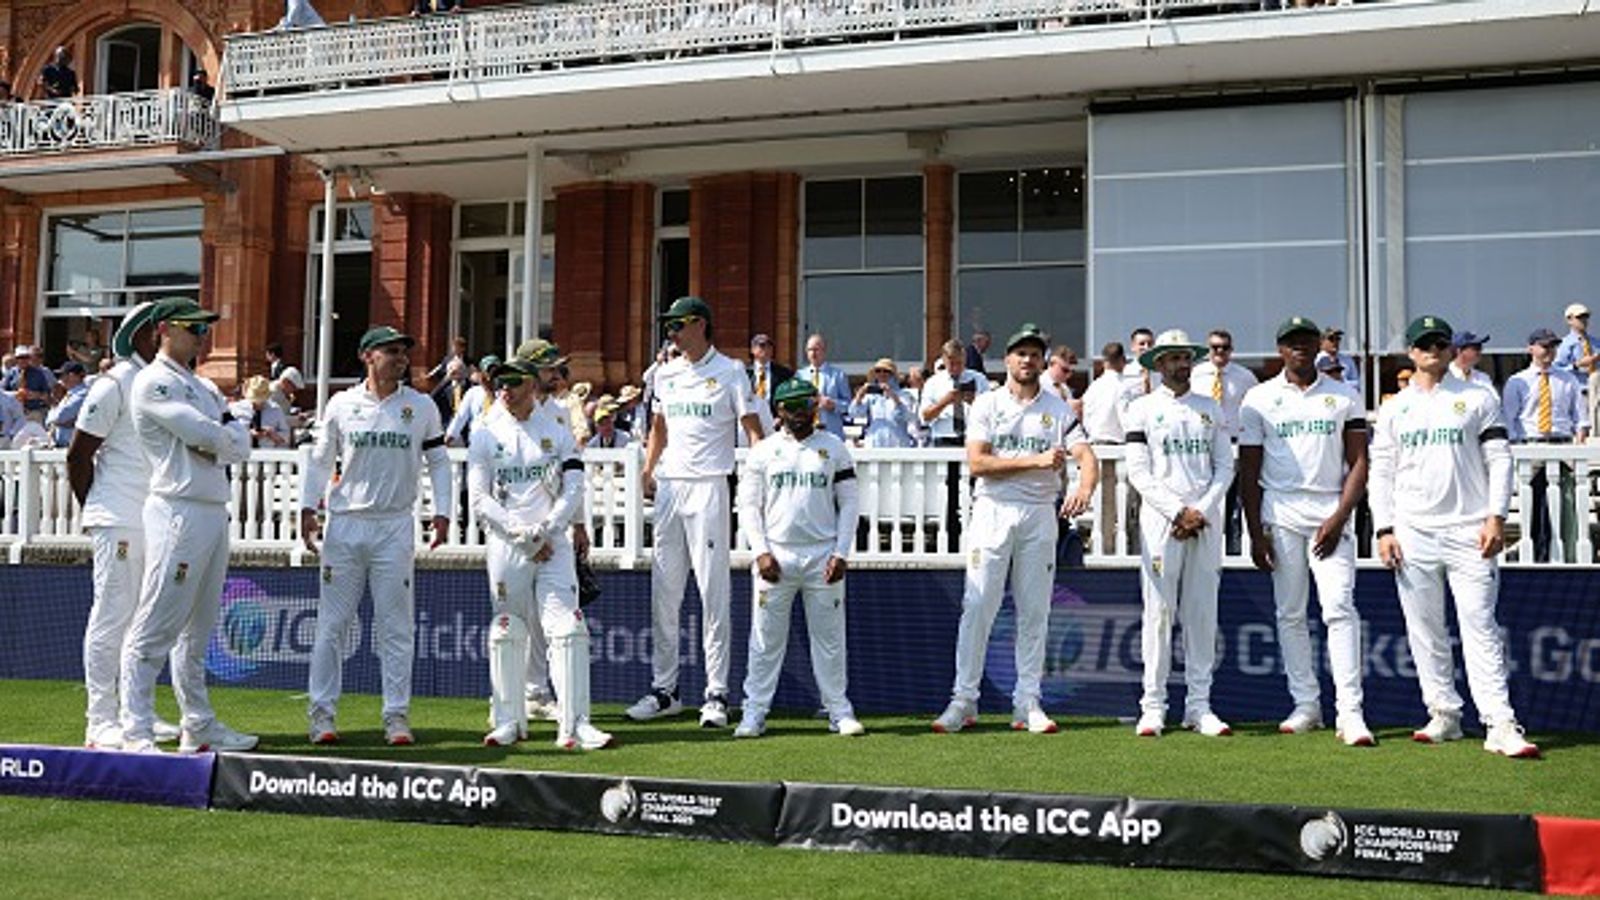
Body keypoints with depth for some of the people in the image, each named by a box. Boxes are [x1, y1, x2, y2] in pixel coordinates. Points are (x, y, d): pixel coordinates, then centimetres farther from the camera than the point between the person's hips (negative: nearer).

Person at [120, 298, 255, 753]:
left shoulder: (202, 387, 22)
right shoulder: (153, 382, -6)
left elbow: (241, 446, 12)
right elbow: (205, 434, -17)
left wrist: (215, 443, -7)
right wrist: (226, 437, 4)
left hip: (215, 510, 9)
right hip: (179, 511, -9)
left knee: (198, 630, 14)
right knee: (156, 627, -10)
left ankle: (199, 726, 20)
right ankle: (136, 733, -9)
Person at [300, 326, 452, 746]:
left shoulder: (422, 407, 5)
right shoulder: (342, 404, 5)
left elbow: (438, 460, 10)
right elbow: (320, 459, 11)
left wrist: (441, 511, 0)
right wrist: (308, 507, 0)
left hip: (395, 527, 0)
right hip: (344, 524, 0)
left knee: (396, 627, 2)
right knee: (331, 623, 2)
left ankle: (397, 715, 9)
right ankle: (322, 712, 9)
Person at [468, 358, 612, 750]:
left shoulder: (558, 432, 8)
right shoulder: (486, 435, 5)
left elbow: (574, 491, 2)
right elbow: (480, 500, -2)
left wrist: (542, 529, -10)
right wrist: (522, 534, -10)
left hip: (553, 544, 0)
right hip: (505, 546, 0)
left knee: (567, 628, -9)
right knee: (506, 632, 2)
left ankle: (573, 724, -9)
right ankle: (508, 722, 13)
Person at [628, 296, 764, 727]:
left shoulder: (729, 372, -2)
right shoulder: (665, 373, 15)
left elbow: (753, 429, -5)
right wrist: (648, 471, 13)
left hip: (708, 486, -6)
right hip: (668, 486, 6)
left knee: (713, 591, -6)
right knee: (663, 591, 7)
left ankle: (717, 695, -3)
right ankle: (664, 689, 15)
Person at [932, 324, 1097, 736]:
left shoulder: (1058, 409, 9)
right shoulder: (987, 405, 4)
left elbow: (1086, 457, -4)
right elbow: (977, 463, -8)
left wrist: (1084, 489, -26)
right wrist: (1036, 460, -15)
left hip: (1040, 514, 2)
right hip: (993, 512, -2)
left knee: (1035, 611, 4)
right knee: (978, 607, -4)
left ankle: (1028, 703, 10)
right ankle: (963, 701, 1)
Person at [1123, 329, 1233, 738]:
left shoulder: (1210, 409, 14)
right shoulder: (1142, 409, 3)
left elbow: (1225, 466, 10)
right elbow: (1139, 473, -3)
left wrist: (1203, 511, -4)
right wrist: (1178, 511, -11)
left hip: (1207, 521, 3)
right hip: (1160, 520, -3)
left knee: (1203, 612, 4)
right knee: (1159, 610, -4)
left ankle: (1199, 705, 9)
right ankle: (1153, 706, 0)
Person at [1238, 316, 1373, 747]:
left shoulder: (1344, 397, 7)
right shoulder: (1259, 399, 7)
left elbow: (1359, 464, 4)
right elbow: (1249, 471, 6)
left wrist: (1339, 517, -9)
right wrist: (1255, 533, -1)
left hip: (1331, 513, -1)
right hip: (1280, 512, 1)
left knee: (1339, 607, -11)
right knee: (1290, 612, 4)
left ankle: (1349, 712, -12)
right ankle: (1306, 705, 13)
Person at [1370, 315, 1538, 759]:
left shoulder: (1477, 399, 8)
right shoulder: (1393, 409, 12)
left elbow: (1499, 459, 4)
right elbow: (1381, 472, 10)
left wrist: (1496, 517, -8)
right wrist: (1384, 529, 0)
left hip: (1469, 531, -2)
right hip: (1413, 533, 2)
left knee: (1480, 626, -7)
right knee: (1425, 631, 4)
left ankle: (1501, 725, -10)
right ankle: (1444, 716, 14)